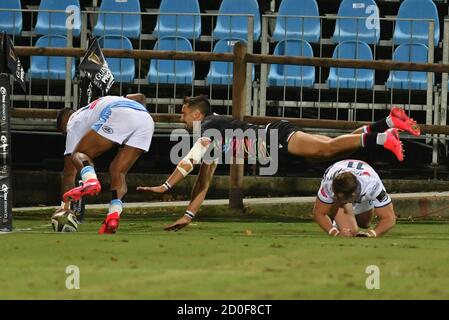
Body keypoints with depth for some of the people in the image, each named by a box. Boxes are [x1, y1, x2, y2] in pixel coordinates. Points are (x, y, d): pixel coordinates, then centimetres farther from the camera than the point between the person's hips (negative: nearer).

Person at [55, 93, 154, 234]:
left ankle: (90, 180, -27)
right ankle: (113, 216, -8)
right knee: (117, 172, 14)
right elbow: (140, 97, 36)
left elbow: (69, 171, 25)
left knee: (78, 154, 6)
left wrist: (64, 206, 29)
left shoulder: (74, 124, 26)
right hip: (147, 120, 6)